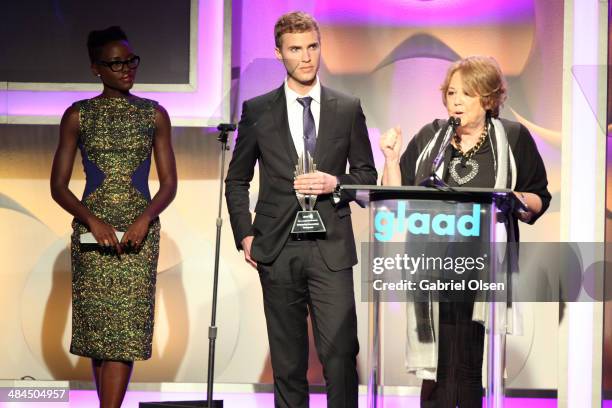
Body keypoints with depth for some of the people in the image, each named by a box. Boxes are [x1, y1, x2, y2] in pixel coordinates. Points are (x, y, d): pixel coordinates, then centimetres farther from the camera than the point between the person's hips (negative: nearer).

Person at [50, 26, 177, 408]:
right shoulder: (78, 115, 4)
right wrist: (93, 221, -14)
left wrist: (145, 219, -12)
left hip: (140, 231, 0)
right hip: (92, 230, 0)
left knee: (125, 331, -9)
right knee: (98, 327, 1)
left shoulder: (154, 114, 7)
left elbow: (169, 184, 6)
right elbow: (58, 186, 2)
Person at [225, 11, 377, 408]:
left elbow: (367, 174, 13)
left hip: (331, 246, -1)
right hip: (278, 248, 1)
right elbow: (237, 180, 13)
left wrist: (335, 183, -8)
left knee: (340, 351, -10)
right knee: (288, 359, 6)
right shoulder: (257, 111, 7)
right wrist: (245, 235, 2)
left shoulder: (348, 108, 7)